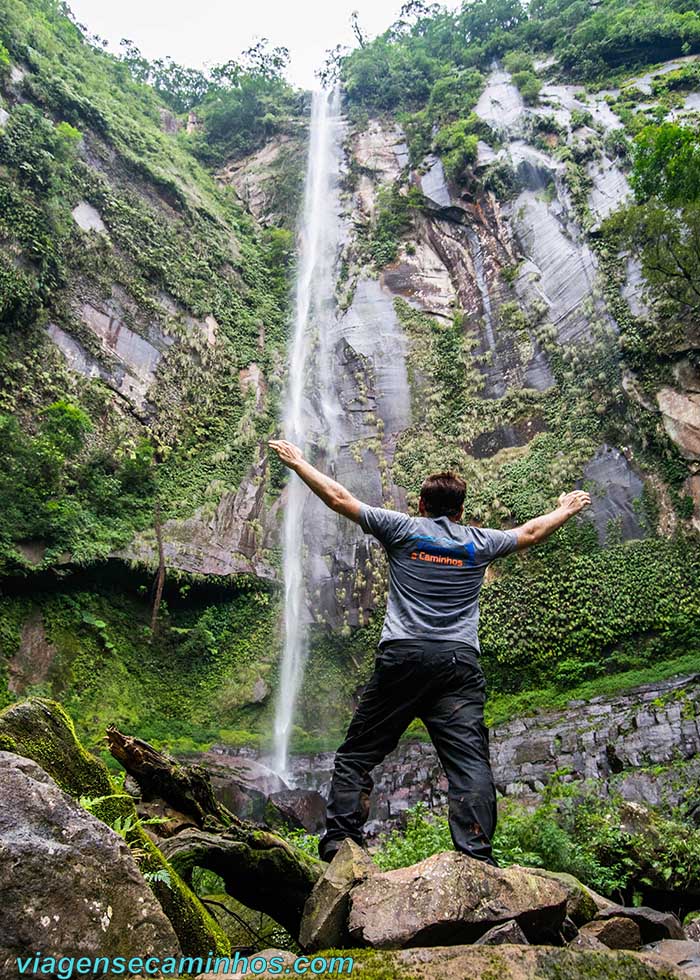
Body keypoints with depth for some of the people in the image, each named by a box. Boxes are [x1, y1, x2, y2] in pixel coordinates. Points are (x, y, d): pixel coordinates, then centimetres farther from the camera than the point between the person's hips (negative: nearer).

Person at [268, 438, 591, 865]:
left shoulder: (403, 528, 7)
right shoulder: (479, 542, 13)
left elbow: (339, 498, 11)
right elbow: (530, 532, 29)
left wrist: (297, 462, 24)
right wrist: (566, 510, 48)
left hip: (403, 656, -1)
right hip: (459, 661, 2)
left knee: (358, 754, 8)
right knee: (470, 762, -2)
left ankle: (340, 842, 5)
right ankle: (476, 856, -9)